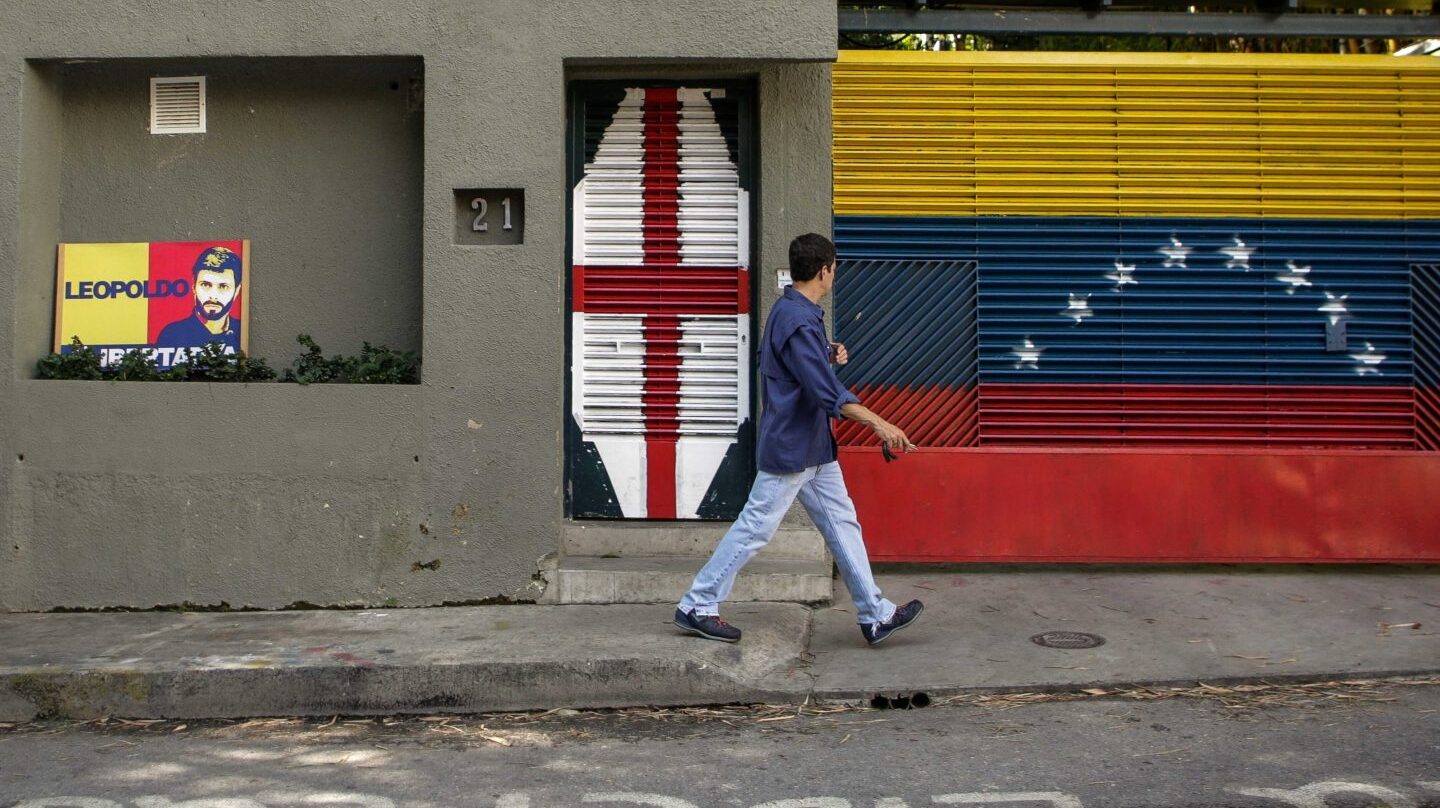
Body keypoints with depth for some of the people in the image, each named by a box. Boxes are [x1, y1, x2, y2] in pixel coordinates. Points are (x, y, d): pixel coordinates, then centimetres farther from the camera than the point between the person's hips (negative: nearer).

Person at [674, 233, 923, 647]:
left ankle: (875, 615, 16)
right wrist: (879, 423, -33)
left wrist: (828, 355, 10)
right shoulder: (797, 321, -21)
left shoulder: (792, 311, 10)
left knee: (841, 521, 11)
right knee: (755, 527, -2)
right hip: (790, 446, -10)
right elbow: (826, 390, -29)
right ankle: (696, 607, 9)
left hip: (813, 446, 10)